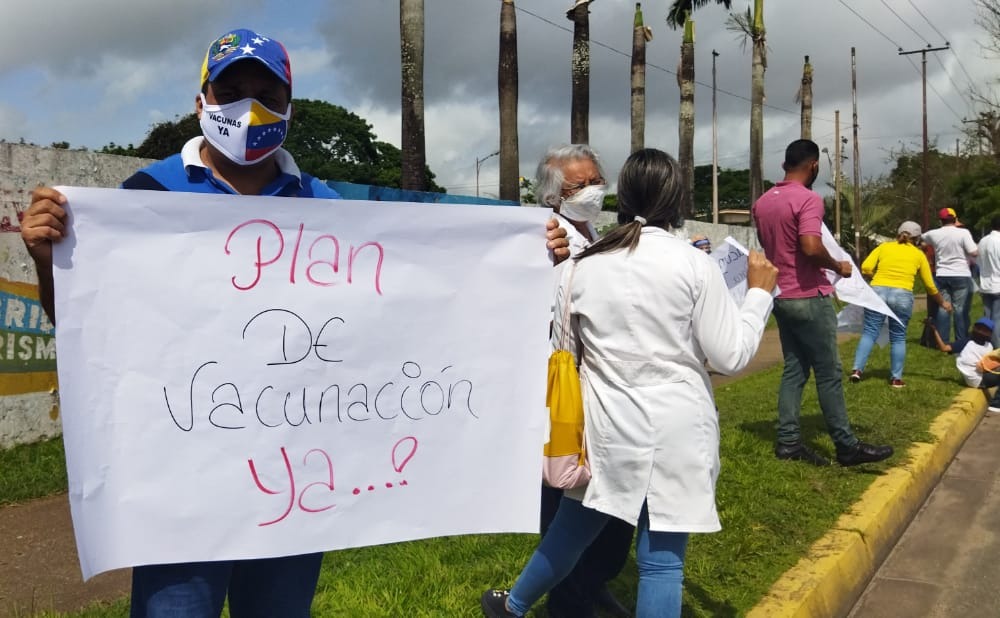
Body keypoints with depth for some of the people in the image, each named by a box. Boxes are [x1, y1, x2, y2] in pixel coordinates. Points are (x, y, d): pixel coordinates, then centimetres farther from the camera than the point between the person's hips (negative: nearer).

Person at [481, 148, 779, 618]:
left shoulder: (582, 266, -1)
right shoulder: (695, 265, -10)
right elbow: (731, 356, -5)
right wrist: (759, 293, 7)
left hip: (606, 427, 3)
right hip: (675, 431, -3)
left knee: (573, 528, 24)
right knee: (661, 559, 8)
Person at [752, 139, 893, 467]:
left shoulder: (763, 202, 10)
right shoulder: (809, 199, -16)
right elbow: (811, 247, -28)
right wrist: (838, 267, -11)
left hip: (781, 296, 8)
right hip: (809, 297, -8)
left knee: (794, 369, 11)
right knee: (829, 372, 0)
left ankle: (788, 441, 10)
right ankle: (847, 445, 9)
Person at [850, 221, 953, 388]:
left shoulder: (884, 247, 12)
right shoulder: (918, 254, 13)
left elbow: (865, 268, -1)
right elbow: (930, 285, 18)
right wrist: (943, 302, 32)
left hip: (877, 291, 0)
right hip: (902, 296, 0)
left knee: (869, 332, 4)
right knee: (898, 338, 8)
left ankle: (857, 369, -7)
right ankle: (896, 378, 10)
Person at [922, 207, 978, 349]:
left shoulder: (934, 234, 1)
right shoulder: (963, 232, -10)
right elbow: (974, 253, -13)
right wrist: (976, 246, 9)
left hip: (941, 276, 3)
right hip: (961, 276, -3)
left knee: (942, 309, 7)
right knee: (960, 310, 1)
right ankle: (962, 342, 3)